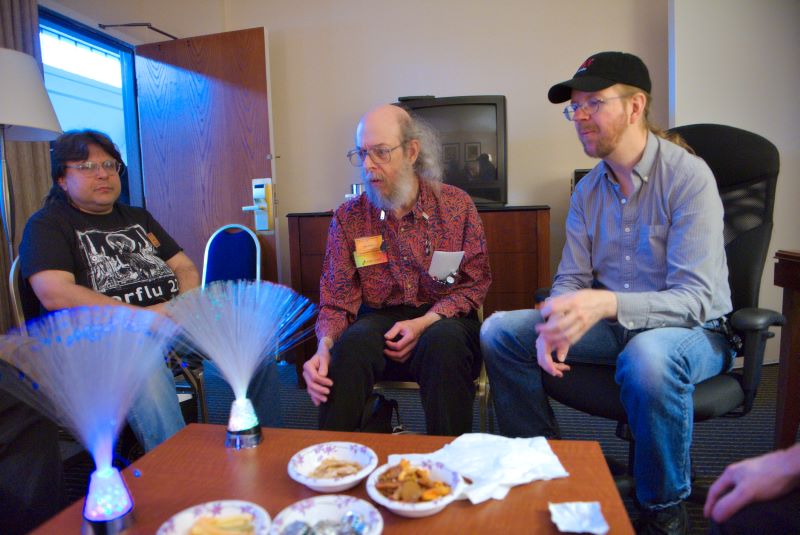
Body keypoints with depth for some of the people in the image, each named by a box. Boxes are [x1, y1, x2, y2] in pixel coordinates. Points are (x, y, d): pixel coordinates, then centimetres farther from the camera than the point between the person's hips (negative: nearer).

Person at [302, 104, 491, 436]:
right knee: (353, 341, -33)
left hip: (443, 319, 0)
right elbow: (337, 300, 0)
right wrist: (325, 346, -22)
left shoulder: (457, 205, 0)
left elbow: (475, 283, 1)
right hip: (379, 319, 1)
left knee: (443, 341, -34)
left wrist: (425, 323, -15)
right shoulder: (348, 217, 1)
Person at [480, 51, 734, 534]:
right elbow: (571, 280, 3)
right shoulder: (589, 190, 4)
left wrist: (607, 303, -40)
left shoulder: (688, 176, -16)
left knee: (647, 355, -40)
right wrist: (555, 324, -19)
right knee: (499, 331, -7)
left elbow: (696, 298, -23)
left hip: (695, 330, -5)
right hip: (612, 327, 6)